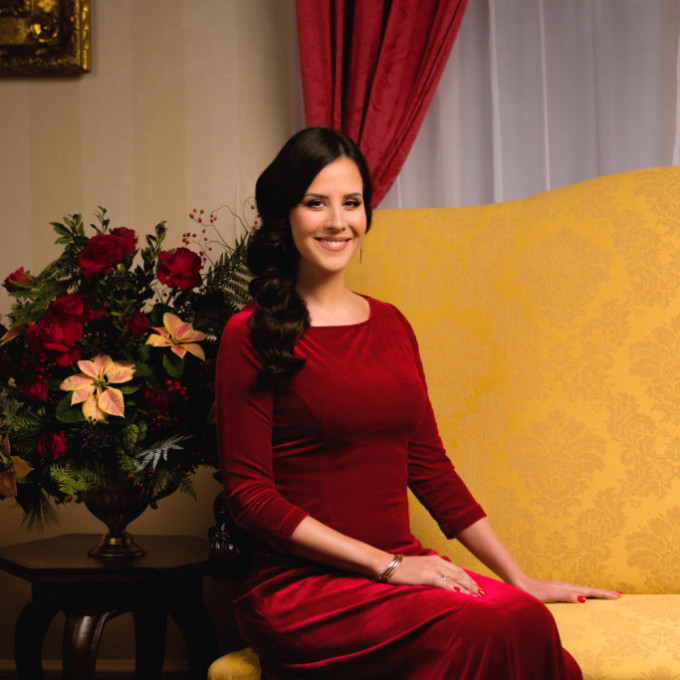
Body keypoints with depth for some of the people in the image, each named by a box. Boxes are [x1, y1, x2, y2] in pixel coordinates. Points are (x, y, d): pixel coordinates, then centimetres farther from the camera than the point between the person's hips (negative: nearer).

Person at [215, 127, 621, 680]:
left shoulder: (390, 325, 16)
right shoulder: (251, 336, -2)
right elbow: (250, 495, -7)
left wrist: (522, 580, 11)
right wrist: (385, 565, -13)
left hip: (401, 568, 5)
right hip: (299, 587, -5)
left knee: (525, 613, -27)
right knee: (504, 629, -30)